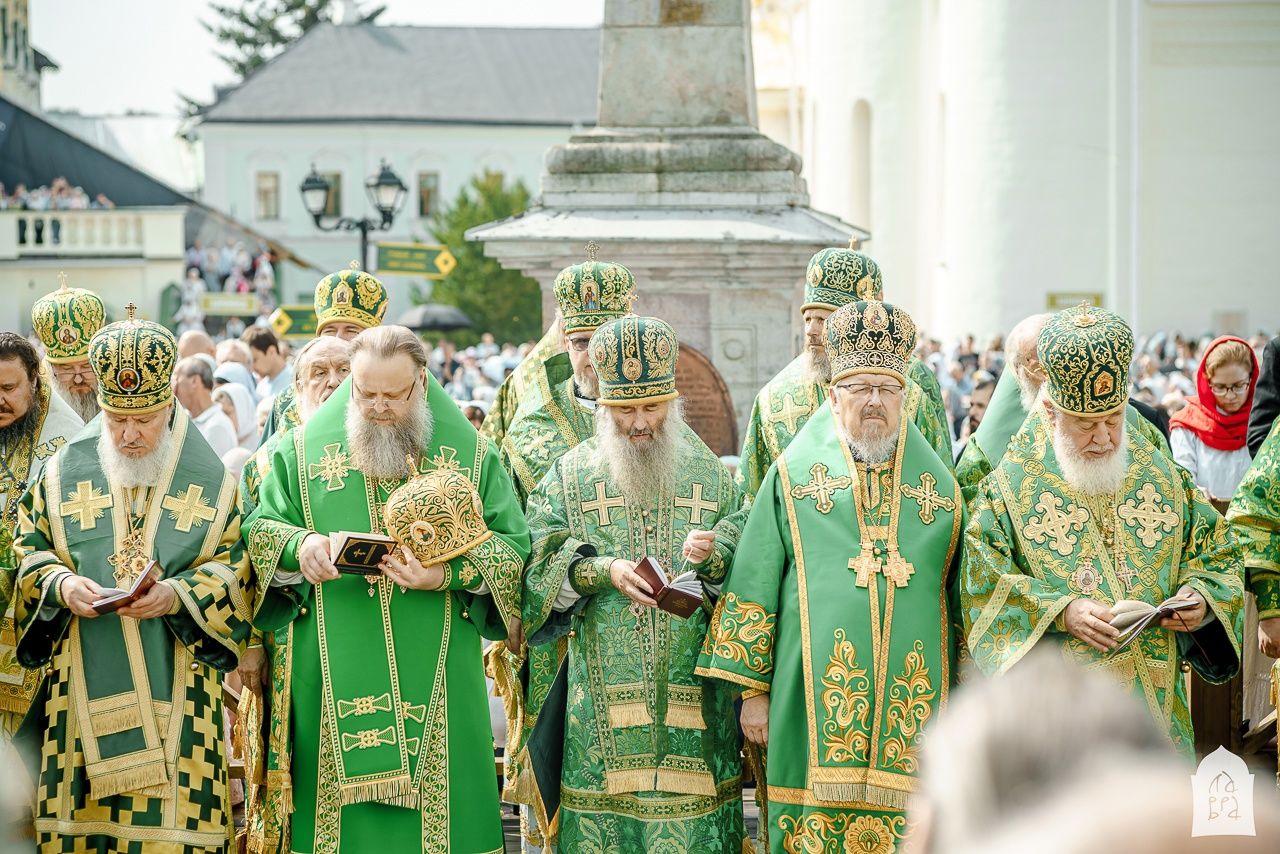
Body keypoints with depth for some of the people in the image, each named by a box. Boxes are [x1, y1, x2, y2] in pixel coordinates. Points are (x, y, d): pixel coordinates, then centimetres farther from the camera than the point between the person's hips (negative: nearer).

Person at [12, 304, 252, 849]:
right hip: (81, 689, 1)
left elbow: (236, 573, 1)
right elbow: (29, 552, 10)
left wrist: (176, 596, -17)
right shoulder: (65, 473, 6)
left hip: (175, 692, -1)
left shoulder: (210, 481, 2)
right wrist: (61, 585, -12)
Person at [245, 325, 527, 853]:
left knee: (434, 802, 0)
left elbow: (514, 549, 0)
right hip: (334, 685, 0)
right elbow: (259, 532, 6)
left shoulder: (471, 455, 5)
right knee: (342, 811, 0)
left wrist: (449, 575, -17)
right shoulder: (303, 451, 7)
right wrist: (299, 545, -16)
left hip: (435, 683, 0)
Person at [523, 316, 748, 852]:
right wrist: (602, 571, -17)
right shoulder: (572, 475, 6)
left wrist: (714, 556, -17)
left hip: (693, 701, 1)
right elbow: (538, 566, -1)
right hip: (602, 701, 0)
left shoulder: (711, 474, 9)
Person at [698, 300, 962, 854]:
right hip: (819, 698, -2)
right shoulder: (795, 474, 6)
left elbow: (962, 593, 16)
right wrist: (752, 689, 1)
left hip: (912, 700, 2)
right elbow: (753, 589, 5)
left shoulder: (936, 482, 12)